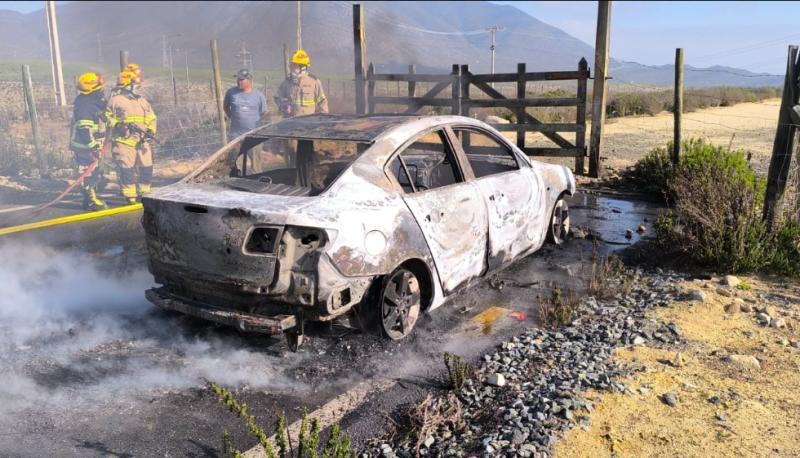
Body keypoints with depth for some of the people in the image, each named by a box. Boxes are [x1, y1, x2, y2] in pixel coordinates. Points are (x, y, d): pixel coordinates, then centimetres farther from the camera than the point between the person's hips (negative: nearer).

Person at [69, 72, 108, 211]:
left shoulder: (95, 101, 12)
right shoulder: (83, 104, -19)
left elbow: (101, 120, 25)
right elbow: (84, 128, -25)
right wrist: (92, 145, -29)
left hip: (93, 144, 11)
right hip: (84, 145, -11)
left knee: (94, 171, 17)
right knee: (88, 172, -8)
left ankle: (92, 198, 26)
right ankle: (91, 201, -5)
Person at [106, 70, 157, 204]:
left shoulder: (143, 101, 16)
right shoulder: (116, 100, -1)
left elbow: (151, 119, 15)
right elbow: (108, 118, 0)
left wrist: (151, 131, -2)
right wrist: (118, 125, -16)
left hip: (142, 142, 5)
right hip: (124, 142, -5)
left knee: (146, 168, 6)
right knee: (127, 170, -4)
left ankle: (144, 193, 21)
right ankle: (130, 196, 4)